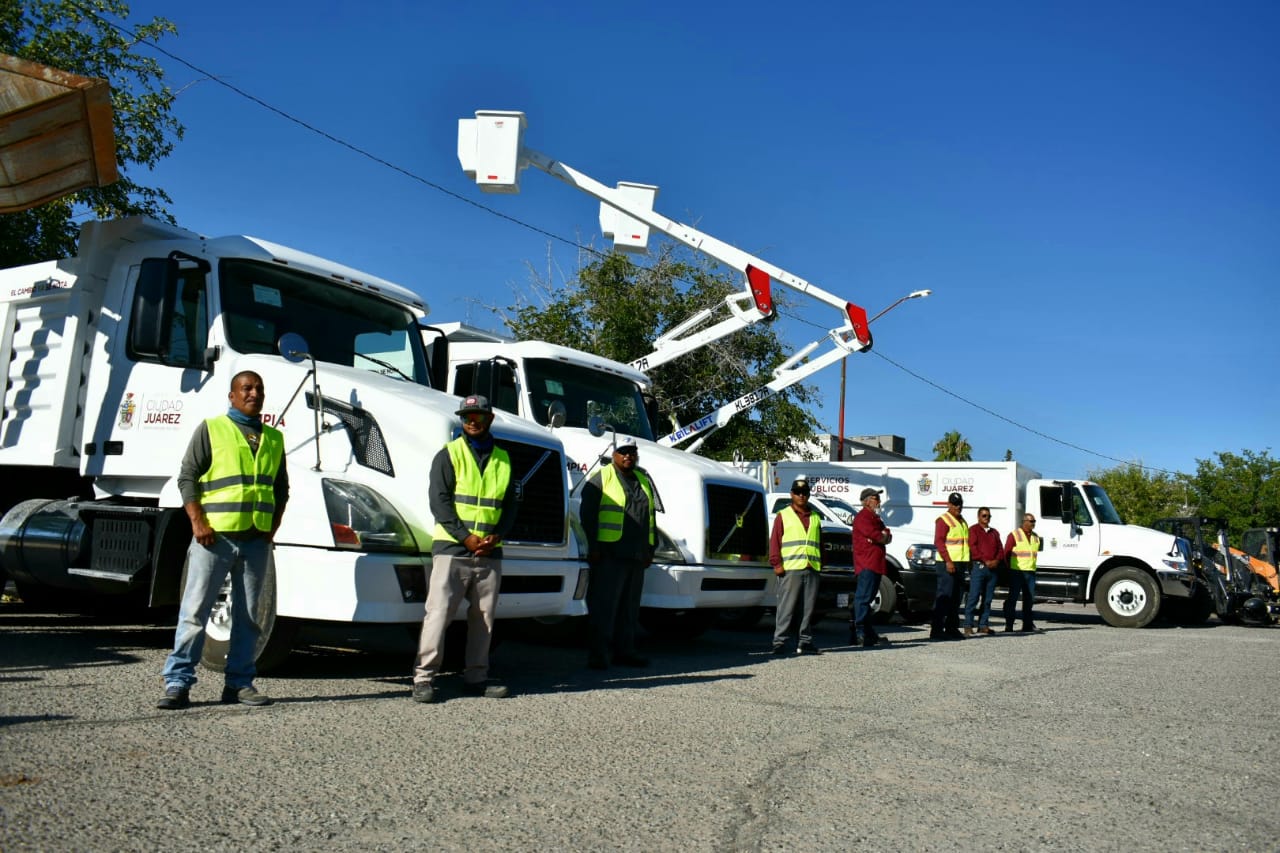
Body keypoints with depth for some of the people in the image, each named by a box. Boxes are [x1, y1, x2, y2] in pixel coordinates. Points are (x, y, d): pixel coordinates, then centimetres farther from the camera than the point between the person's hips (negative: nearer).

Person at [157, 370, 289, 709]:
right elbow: (187, 477, -2)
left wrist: (273, 526, 6)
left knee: (248, 616, 8)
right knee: (195, 611, -4)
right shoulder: (211, 429, 2)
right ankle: (177, 682, 1)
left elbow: (281, 487, 19)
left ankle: (240, 683, 16)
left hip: (256, 541, 4)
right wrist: (197, 522, -12)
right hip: (214, 537, -4)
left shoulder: (274, 438, 15)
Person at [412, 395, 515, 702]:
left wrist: (496, 536, -5)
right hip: (452, 549, -4)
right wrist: (466, 537, -14)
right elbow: (439, 500, -6)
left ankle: (475, 677, 18)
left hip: (490, 553, 4)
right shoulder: (449, 454, 3)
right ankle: (424, 677, -3)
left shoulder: (503, 460, 14)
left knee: (484, 617, 8)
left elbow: (509, 505, 14)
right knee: (438, 613, -8)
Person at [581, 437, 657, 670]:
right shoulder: (601, 478, -1)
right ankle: (599, 654, -2)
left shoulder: (644, 480, 18)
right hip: (609, 554, -6)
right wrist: (593, 547, -12)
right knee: (604, 605, -6)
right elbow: (588, 513, -7)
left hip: (637, 556, 7)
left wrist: (650, 549, 17)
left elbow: (651, 517, 23)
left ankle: (624, 650, 19)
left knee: (630, 607, 11)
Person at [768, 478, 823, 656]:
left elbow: (820, 543, 23)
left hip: (812, 569, 5)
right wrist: (776, 563, -9)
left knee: (808, 608, 7)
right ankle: (779, 642, -4)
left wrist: (821, 563, 14)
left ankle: (806, 642, 14)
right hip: (790, 569, -5)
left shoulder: (815, 518, 20)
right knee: (786, 608, -6)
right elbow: (775, 541, 0)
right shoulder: (783, 515, 6)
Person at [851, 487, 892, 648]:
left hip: (876, 564, 10)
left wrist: (883, 536, -7)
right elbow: (876, 536, -18)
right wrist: (884, 536, 3)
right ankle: (858, 633, -17)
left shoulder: (876, 518, 24)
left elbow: (887, 537, 14)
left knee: (867, 598, 12)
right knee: (863, 597, -13)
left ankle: (869, 633, 16)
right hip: (867, 563, -10)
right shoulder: (862, 517, -8)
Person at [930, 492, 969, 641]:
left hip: (960, 564, 9)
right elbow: (939, 542, -16)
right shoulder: (943, 520, -7)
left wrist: (967, 562, 19)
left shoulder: (962, 521, 21)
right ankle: (937, 630, -11)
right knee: (944, 596, -11)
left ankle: (952, 627, 18)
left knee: (955, 598, 12)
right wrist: (948, 561, -22)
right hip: (947, 564, -9)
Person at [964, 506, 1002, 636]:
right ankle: (968, 626, -10)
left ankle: (983, 625, 10)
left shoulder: (994, 532, 22)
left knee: (987, 599, 6)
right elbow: (973, 547, -8)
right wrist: (986, 561, -15)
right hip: (978, 566, -6)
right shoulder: (973, 530, 3)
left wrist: (997, 560, -5)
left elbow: (1000, 549, 15)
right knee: (974, 597, -10)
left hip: (993, 568, 6)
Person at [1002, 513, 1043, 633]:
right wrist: (1008, 569, -6)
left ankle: (1028, 624, 15)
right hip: (1016, 572, -6)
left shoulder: (1035, 537, 15)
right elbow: (1006, 553, -5)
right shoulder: (1014, 535, -5)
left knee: (1030, 599, 8)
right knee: (1013, 598, -3)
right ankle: (1008, 625, 0)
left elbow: (1035, 552, 21)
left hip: (1031, 572, 6)